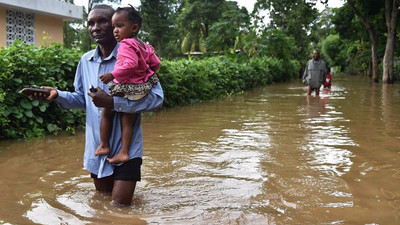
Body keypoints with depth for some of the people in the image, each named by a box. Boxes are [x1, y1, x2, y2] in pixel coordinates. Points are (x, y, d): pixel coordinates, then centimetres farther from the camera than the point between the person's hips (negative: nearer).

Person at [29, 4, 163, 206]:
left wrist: (112, 102, -27)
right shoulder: (86, 61, 5)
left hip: (126, 147, -6)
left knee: (119, 205, -2)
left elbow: (156, 98, -22)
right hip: (96, 147, 6)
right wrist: (57, 95, -4)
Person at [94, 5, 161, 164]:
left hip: (125, 88, -8)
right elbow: (156, 63, 13)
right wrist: (145, 75, 27)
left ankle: (104, 145, 16)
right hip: (142, 89, 8)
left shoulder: (126, 45, -15)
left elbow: (131, 64, -30)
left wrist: (113, 75, -25)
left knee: (106, 113, 11)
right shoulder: (144, 46, 11)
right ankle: (123, 152, 9)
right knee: (127, 120, 11)